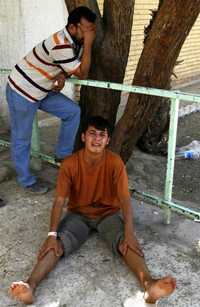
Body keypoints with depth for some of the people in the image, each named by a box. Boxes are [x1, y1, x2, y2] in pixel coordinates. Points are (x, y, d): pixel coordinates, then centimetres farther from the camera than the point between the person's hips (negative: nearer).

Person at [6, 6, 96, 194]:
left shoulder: (76, 41, -2)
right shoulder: (60, 45, -31)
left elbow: (70, 67, 10)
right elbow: (82, 74, -25)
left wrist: (62, 76, -13)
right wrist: (88, 44, -26)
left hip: (42, 91, 9)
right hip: (21, 92, -9)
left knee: (72, 111, 2)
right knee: (21, 138, 5)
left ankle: (63, 154, 15)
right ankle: (26, 180, 20)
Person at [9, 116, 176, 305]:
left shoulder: (115, 162, -15)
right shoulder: (70, 164, -14)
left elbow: (125, 198, -20)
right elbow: (59, 201, -15)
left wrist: (129, 233, -33)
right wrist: (52, 234, -27)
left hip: (109, 214, 0)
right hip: (78, 214, 1)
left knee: (126, 242, -30)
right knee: (57, 243, -27)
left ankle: (148, 284, -49)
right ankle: (30, 286, -43)